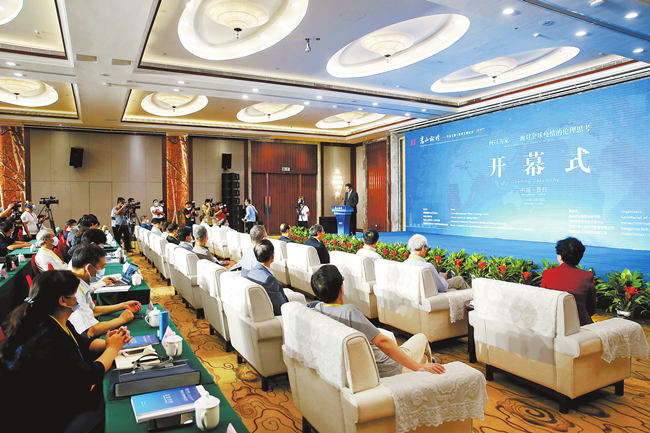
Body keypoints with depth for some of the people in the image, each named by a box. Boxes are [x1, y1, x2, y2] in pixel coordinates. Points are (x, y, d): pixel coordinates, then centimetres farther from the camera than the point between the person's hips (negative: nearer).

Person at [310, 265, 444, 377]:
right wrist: (418, 367, -27)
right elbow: (382, 342, -32)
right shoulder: (349, 311, -33)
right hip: (385, 370, -7)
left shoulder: (318, 308, -9)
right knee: (421, 338, 18)